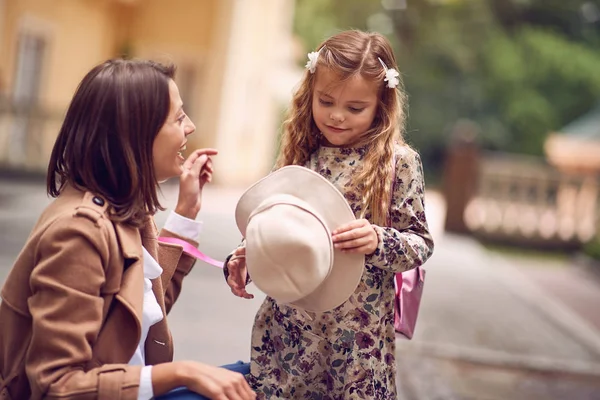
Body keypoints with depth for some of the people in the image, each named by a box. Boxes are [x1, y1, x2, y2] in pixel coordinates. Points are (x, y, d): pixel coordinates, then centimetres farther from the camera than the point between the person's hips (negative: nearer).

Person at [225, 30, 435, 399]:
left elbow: (421, 243, -4)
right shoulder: (298, 154, 3)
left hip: (359, 334, -3)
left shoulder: (399, 161, -7)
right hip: (285, 325, 3)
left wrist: (379, 240, -22)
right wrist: (243, 261, -5)